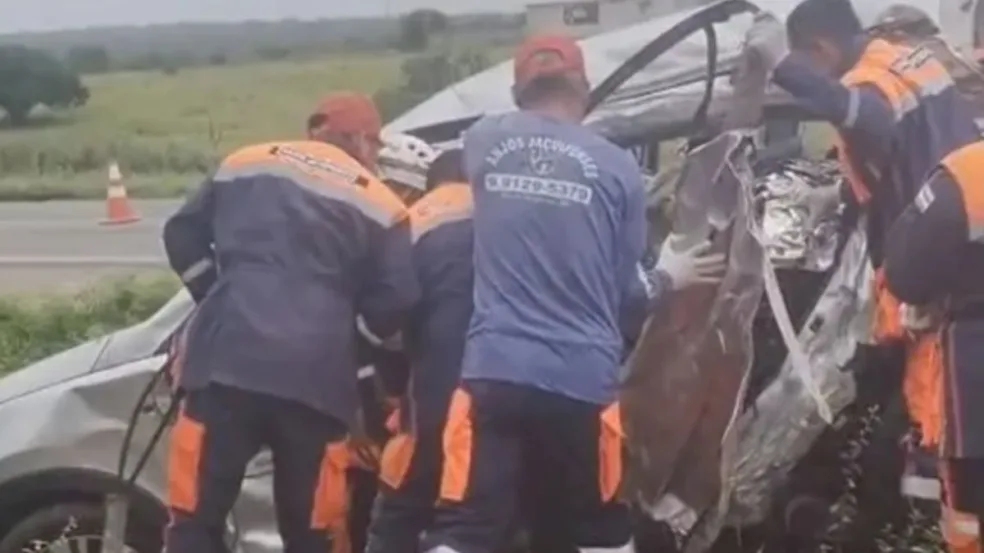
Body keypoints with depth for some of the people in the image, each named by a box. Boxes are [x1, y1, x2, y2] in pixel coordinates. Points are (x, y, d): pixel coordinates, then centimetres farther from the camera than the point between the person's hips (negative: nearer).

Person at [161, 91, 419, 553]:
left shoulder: (244, 164, 19)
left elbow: (183, 235, 22)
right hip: (316, 377, 0)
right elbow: (394, 309, 6)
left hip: (227, 359, 1)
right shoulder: (379, 206, 11)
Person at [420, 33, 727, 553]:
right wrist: (666, 278, 30)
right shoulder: (617, 167, 1)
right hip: (584, 378, 0)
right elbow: (623, 290, 8)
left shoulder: (483, 142, 7)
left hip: (495, 370, 0)